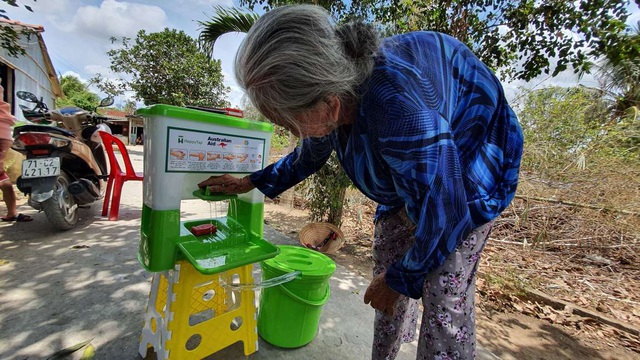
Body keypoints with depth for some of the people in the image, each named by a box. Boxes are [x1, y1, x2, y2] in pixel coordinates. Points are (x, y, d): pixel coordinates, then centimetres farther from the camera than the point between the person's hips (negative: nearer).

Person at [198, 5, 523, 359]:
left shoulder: (400, 110, -42)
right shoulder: (331, 86, -14)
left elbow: (444, 217, -31)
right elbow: (308, 157, 5)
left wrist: (400, 280, -14)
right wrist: (250, 182, 10)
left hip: (467, 167, -6)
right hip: (410, 173, 6)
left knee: (445, 296, -12)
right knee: (386, 265, 7)